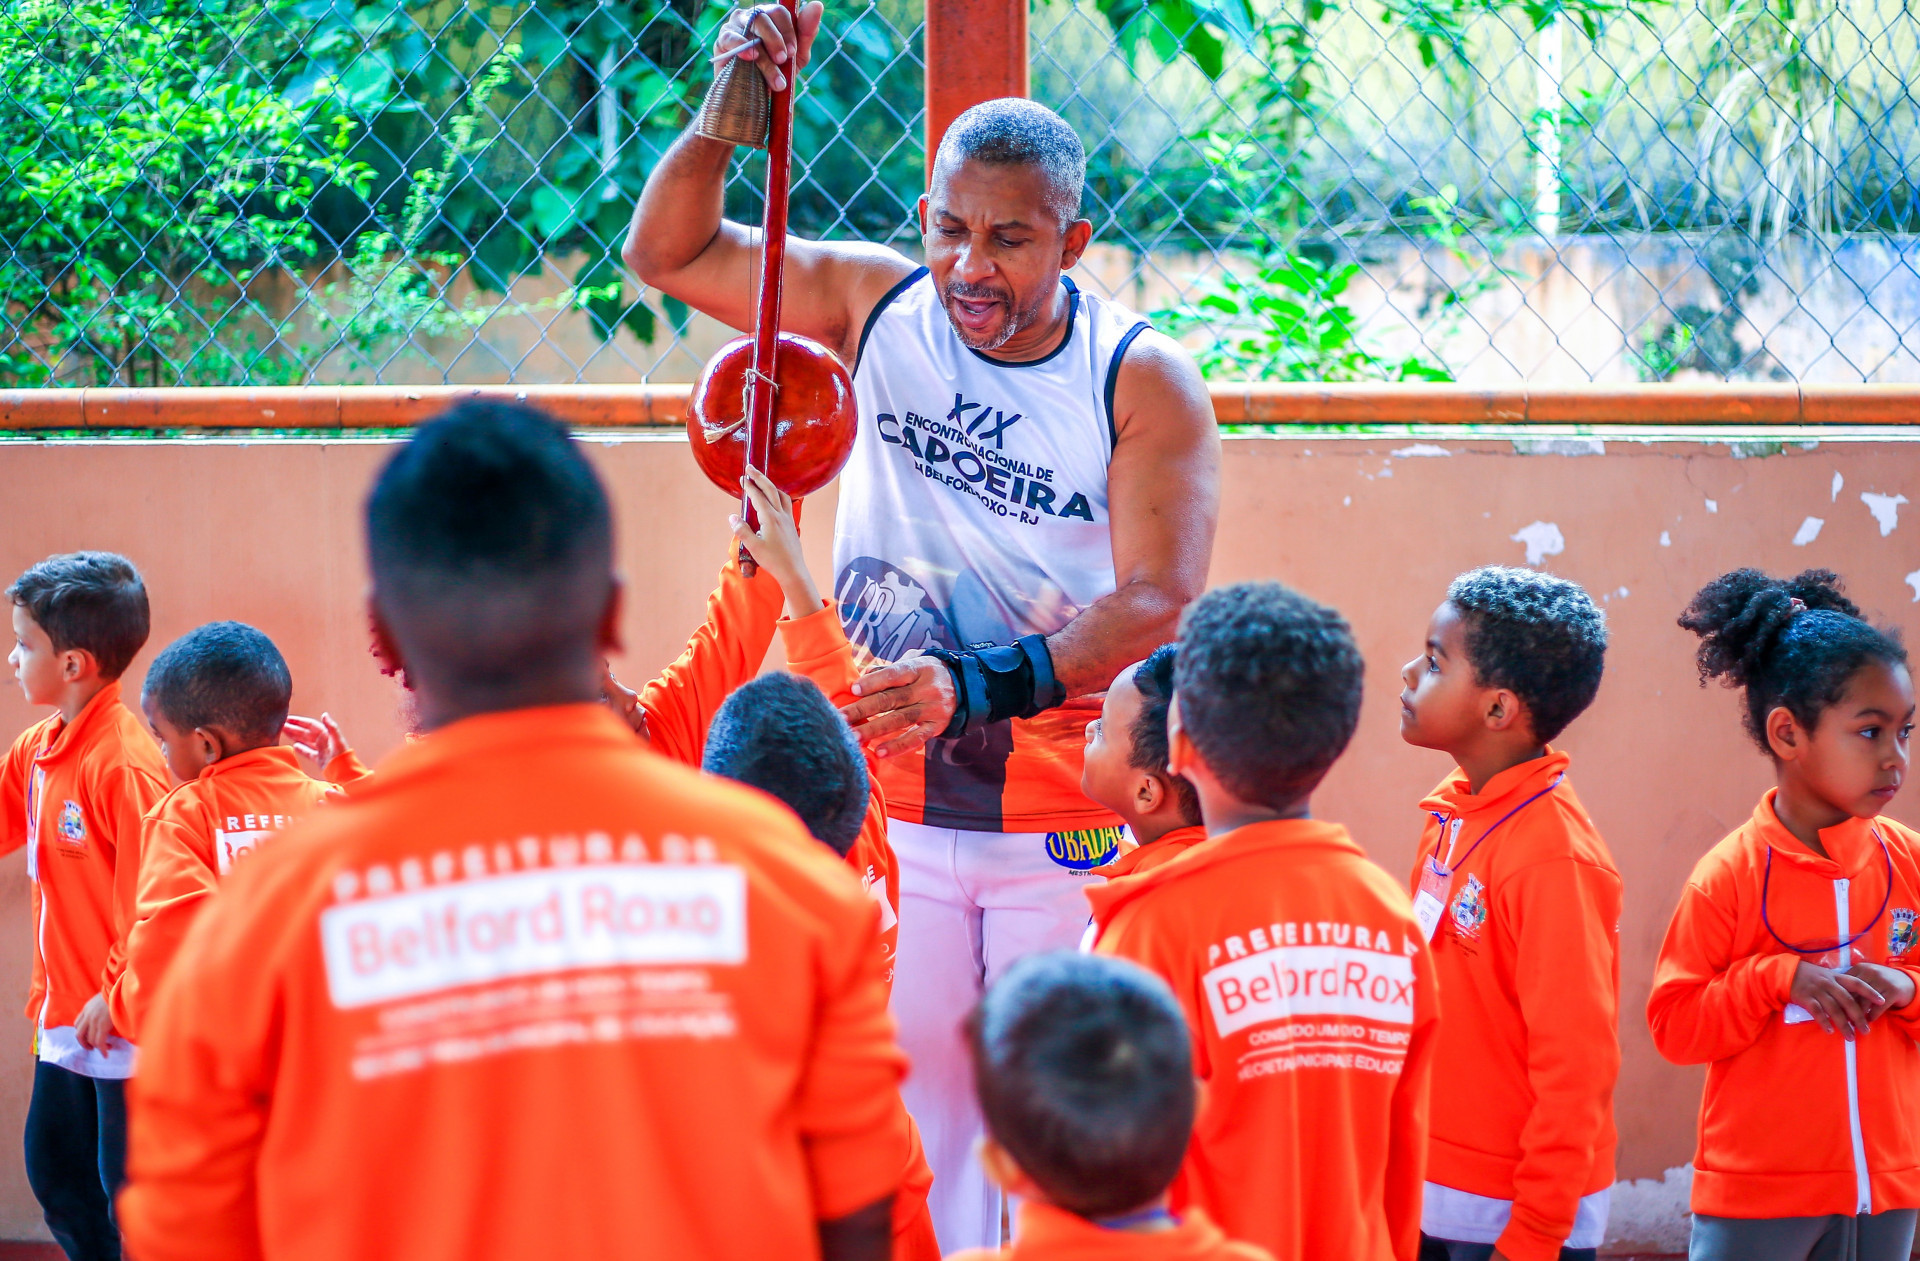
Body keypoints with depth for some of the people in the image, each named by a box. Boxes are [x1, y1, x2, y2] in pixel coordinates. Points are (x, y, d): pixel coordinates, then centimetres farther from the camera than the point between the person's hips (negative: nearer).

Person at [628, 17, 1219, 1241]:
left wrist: (975, 687, -30)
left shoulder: (1145, 383, -8)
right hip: (894, 810, 3)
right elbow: (669, 252, 4)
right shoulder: (878, 303, 1)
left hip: (1070, 826, -2)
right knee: (911, 1114, 6)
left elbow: (1160, 606, -18)